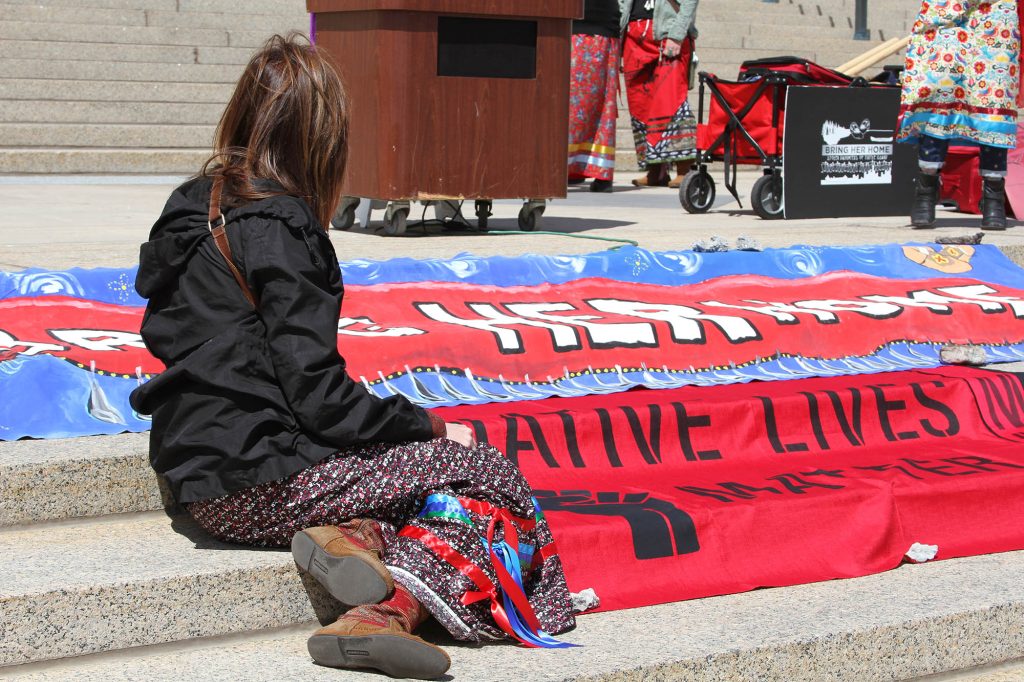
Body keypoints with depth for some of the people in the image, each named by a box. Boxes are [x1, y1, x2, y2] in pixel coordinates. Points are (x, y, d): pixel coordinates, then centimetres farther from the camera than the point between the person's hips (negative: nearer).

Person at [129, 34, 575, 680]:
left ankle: (356, 537, -12)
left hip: (204, 475, 9)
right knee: (488, 469, -1)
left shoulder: (195, 205, 12)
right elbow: (318, 395, -18)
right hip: (259, 480, -9)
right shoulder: (278, 226, -14)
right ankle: (394, 602, -22)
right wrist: (432, 426, -3)